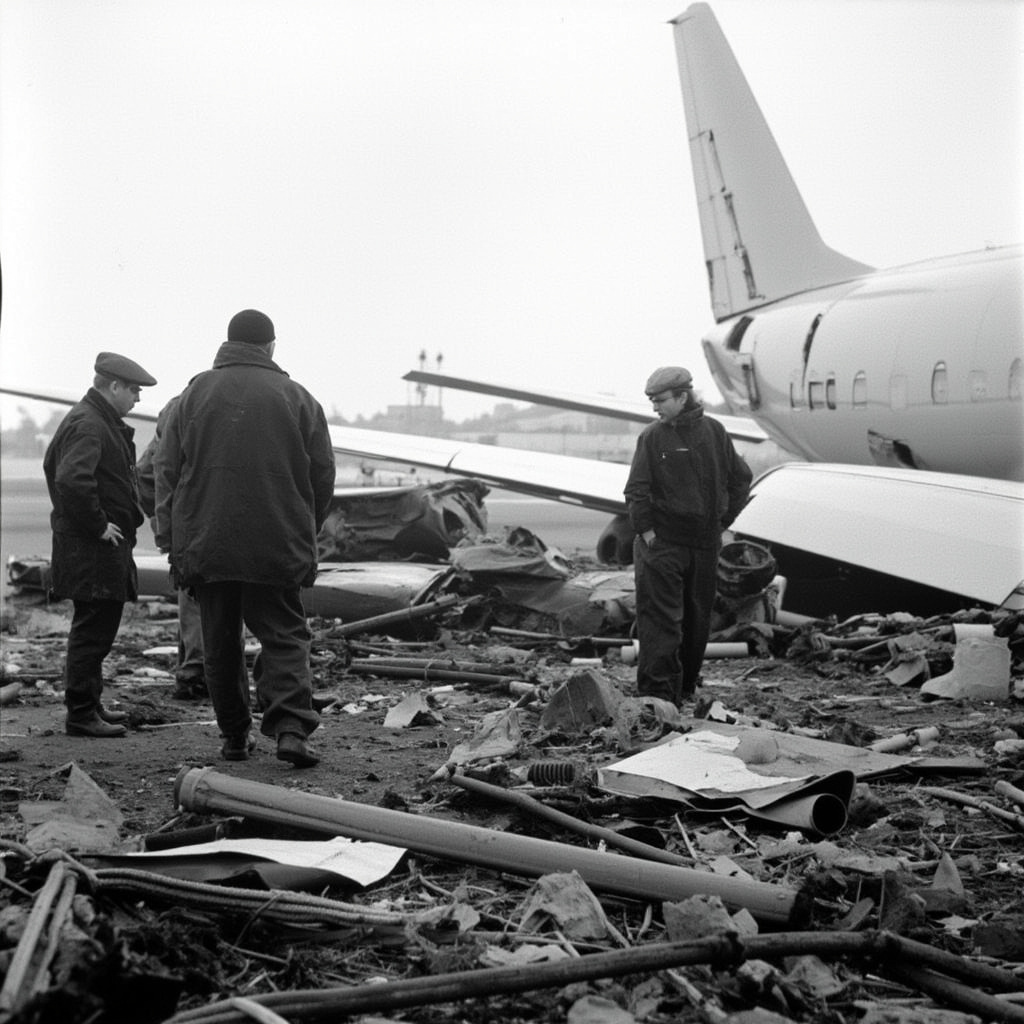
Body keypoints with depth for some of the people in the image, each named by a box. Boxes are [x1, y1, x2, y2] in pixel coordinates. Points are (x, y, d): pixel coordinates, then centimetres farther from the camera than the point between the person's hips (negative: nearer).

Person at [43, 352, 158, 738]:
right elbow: (73, 480, -31)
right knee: (93, 629, -6)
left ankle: (90, 704, 27)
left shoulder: (101, 421, 17)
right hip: (93, 547, -11)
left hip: (101, 544, 11)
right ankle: (81, 714, -1)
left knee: (94, 629, 17)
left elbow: (53, 465, 28)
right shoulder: (89, 425, -17)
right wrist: (99, 524, -21)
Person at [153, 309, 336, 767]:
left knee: (219, 647, 12)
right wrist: (305, 533, 17)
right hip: (278, 549, -1)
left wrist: (170, 541, 8)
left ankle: (235, 737, 17)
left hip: (205, 545, 1)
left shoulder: (194, 394, 6)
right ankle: (290, 728, -14)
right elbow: (323, 474, 4)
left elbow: (167, 471, 5)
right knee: (285, 636, 3)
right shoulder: (297, 398, 2)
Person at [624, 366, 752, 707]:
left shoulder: (713, 432, 0)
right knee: (660, 618, -3)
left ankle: (685, 688, 10)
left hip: (705, 542, 2)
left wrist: (724, 520, 2)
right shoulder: (652, 437, -2)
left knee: (698, 617, 5)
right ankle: (657, 692, 1)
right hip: (662, 541, -2)